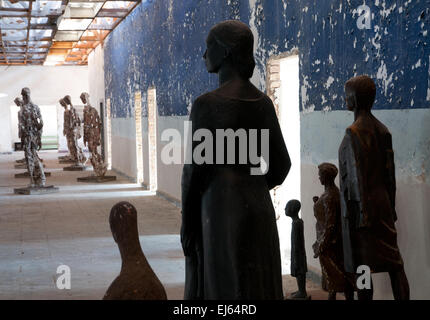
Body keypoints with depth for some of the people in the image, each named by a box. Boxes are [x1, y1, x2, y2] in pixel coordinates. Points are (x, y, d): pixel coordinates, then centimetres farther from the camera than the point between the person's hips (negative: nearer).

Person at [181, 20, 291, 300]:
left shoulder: (206, 104, -13)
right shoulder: (264, 103, 6)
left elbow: (195, 169, -13)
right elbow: (281, 164, 9)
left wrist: (187, 223, -4)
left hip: (220, 213, -6)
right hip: (259, 211, 7)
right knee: (260, 292, 13)